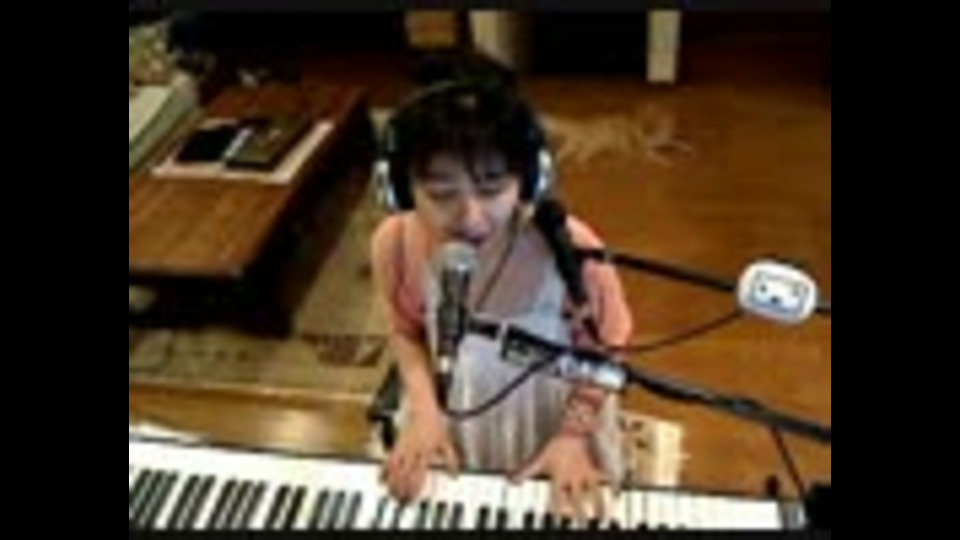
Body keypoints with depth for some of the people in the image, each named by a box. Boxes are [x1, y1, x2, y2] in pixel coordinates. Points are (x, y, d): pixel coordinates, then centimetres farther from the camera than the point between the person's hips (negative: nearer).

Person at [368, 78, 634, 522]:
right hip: (454, 412, 2)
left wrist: (573, 436, -20)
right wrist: (424, 410, -14)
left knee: (567, 512, 19)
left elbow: (603, 352, -14)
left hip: (554, 414, -2)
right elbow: (406, 331, -3)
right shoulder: (394, 244, -25)